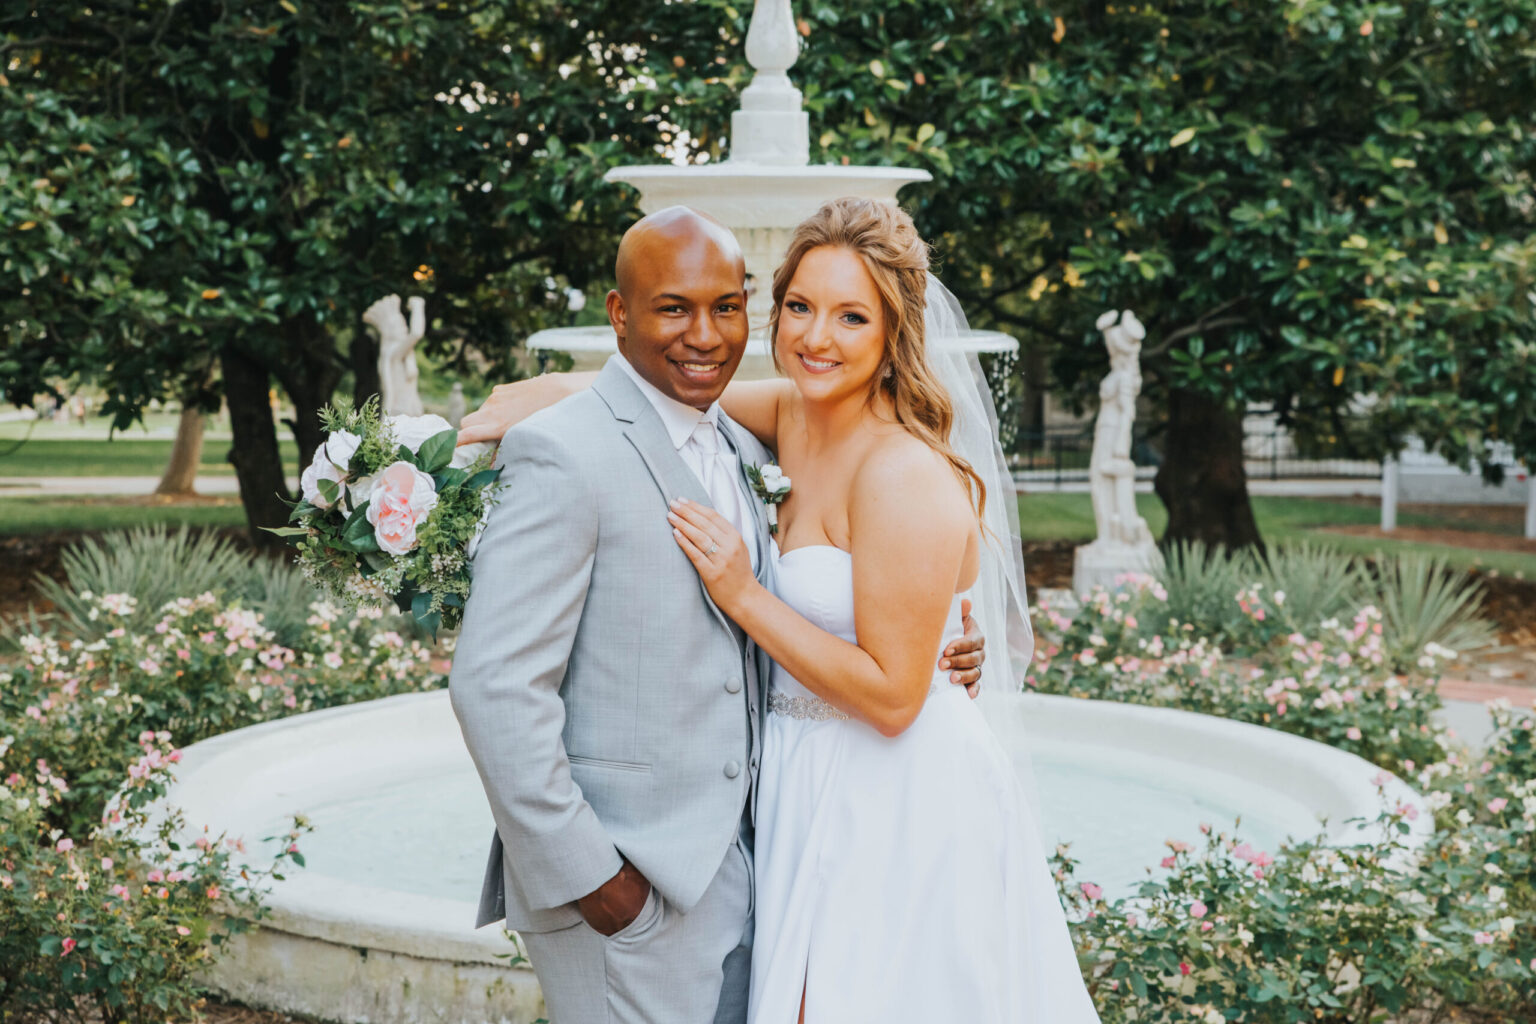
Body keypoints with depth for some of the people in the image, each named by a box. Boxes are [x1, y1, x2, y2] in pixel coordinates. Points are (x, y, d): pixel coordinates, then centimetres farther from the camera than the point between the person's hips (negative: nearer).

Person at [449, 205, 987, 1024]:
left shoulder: (745, 452, 11)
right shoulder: (564, 453, -14)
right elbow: (495, 686, -19)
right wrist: (583, 876, -17)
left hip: (732, 865, 8)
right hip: (624, 891, -8)